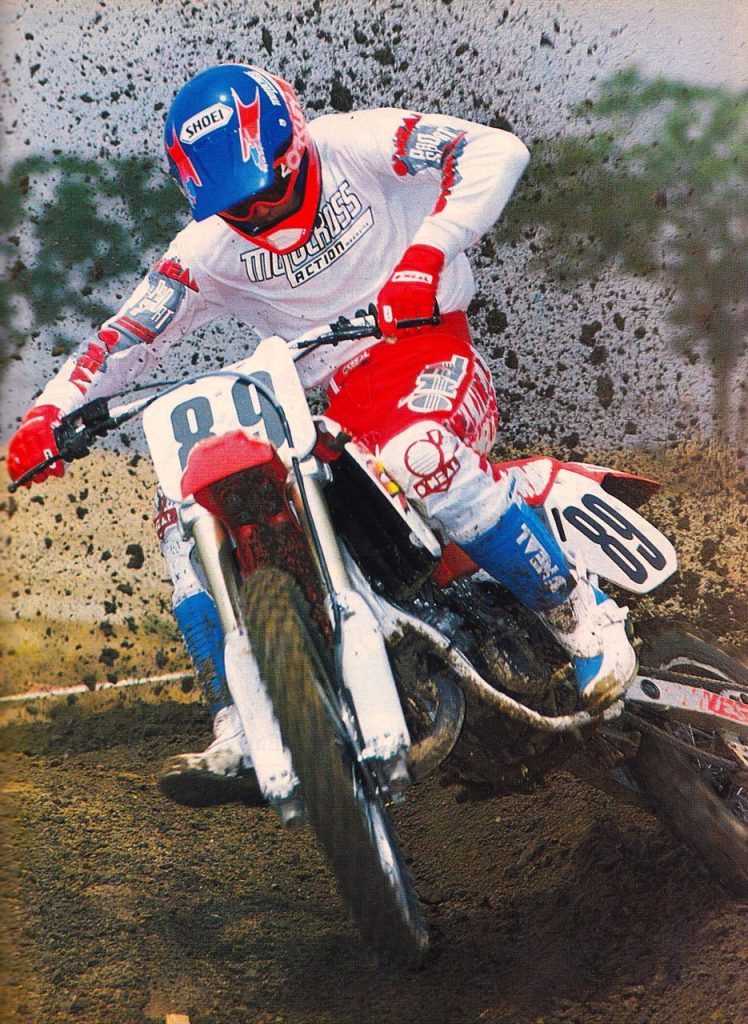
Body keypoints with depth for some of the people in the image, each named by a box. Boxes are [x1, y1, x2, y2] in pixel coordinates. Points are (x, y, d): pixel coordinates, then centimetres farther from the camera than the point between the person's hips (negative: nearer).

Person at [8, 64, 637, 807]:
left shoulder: (353, 146, -5)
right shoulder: (210, 250, 9)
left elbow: (496, 149, -14)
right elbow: (128, 336, 7)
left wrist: (427, 250, -28)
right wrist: (49, 412, -10)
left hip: (424, 351, -5)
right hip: (335, 412, 6)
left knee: (417, 454, -41)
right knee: (186, 508, -11)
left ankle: (581, 616, -22)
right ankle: (240, 737, -14)